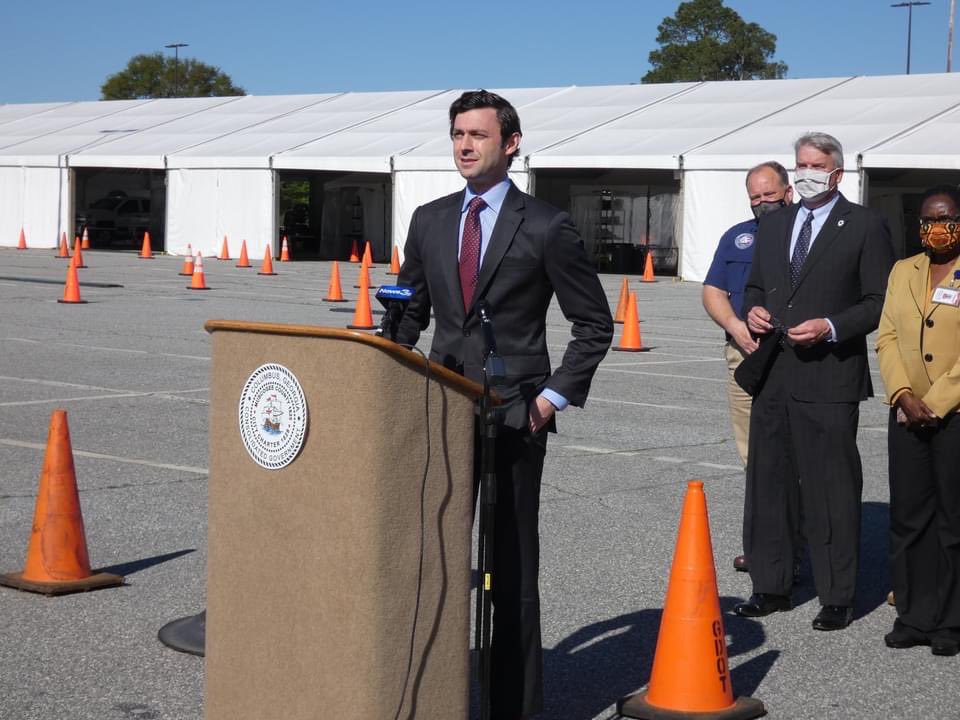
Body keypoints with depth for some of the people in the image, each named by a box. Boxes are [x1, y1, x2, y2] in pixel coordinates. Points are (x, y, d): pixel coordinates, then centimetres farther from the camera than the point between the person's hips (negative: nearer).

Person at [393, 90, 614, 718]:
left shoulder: (546, 228, -4)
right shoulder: (429, 221, 10)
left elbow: (595, 324, 1)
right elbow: (410, 314, 18)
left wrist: (555, 396, -6)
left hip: (514, 415, -4)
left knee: (512, 565, 1)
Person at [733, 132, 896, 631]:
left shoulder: (864, 226, -2)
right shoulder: (774, 225, 16)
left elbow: (881, 301, -5)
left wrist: (831, 327, -17)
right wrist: (753, 309, 2)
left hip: (828, 380, -6)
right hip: (773, 377, 6)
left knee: (831, 491, -1)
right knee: (767, 483, 11)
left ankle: (837, 598, 9)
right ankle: (770, 588, 23)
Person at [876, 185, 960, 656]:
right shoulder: (903, 271, 13)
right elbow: (887, 338, 8)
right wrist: (903, 395, -5)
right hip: (907, 416, 5)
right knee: (908, 516, 6)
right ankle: (914, 617, 16)